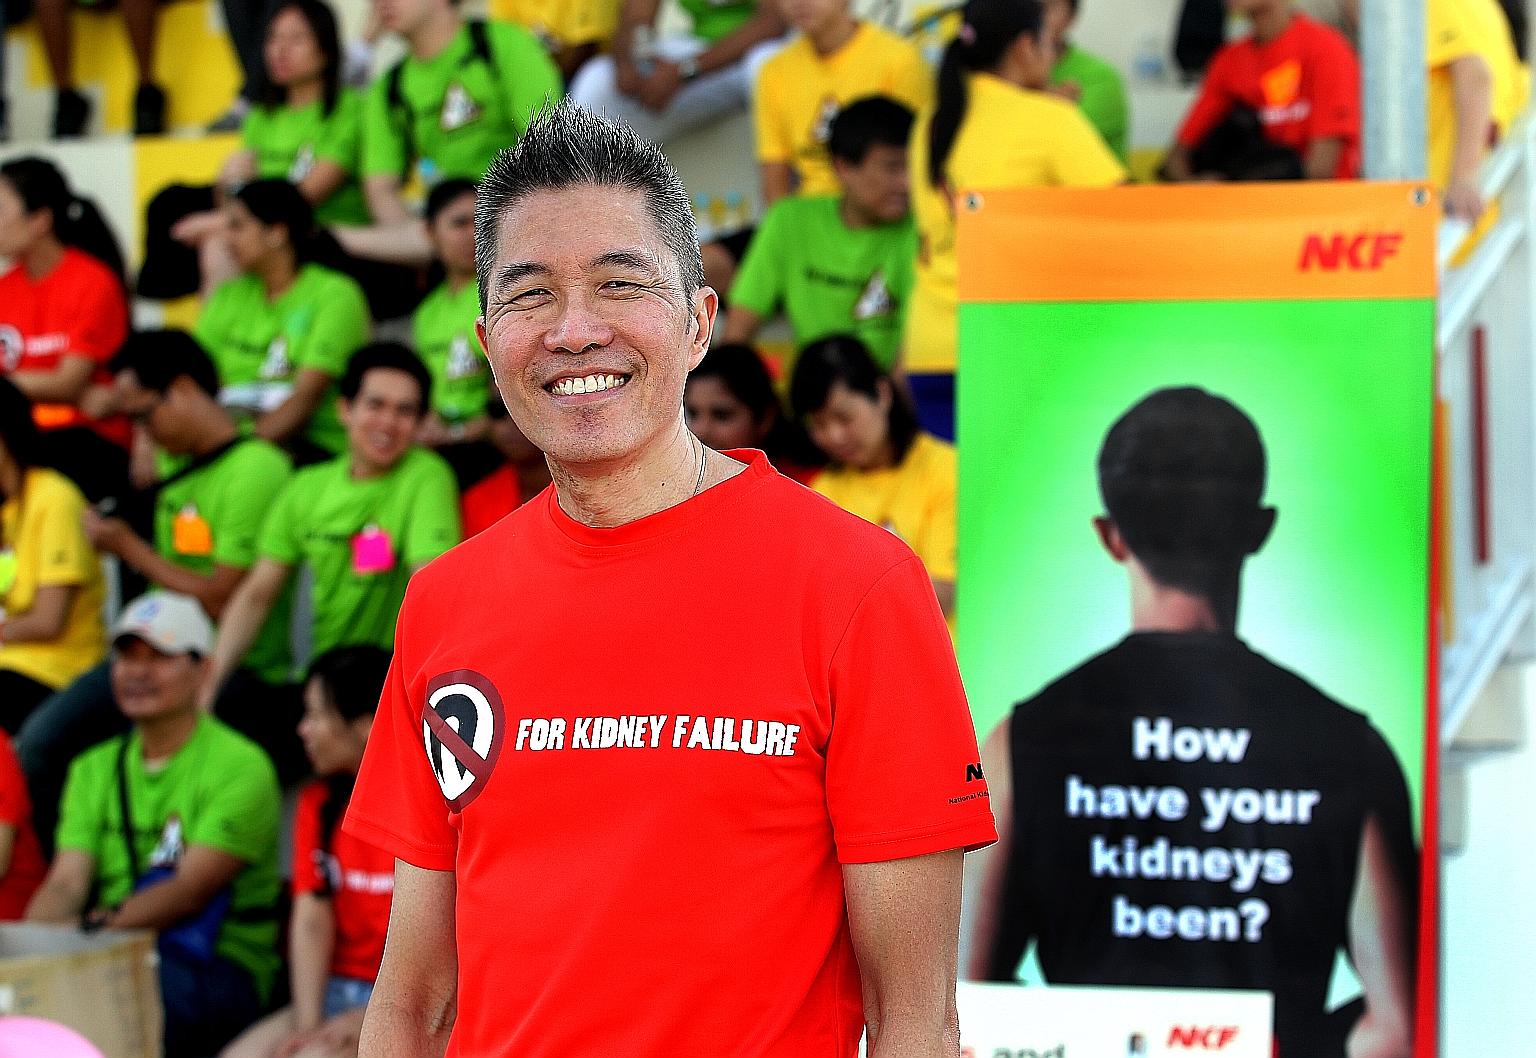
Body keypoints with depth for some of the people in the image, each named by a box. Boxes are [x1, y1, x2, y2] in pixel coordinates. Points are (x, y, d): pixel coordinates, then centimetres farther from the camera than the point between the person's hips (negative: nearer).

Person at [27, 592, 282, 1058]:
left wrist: (97, 925, -28)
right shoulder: (94, 768, 18)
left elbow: (191, 891, -13)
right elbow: (66, 881, 5)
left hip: (216, 969, -5)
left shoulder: (239, 766, -2)